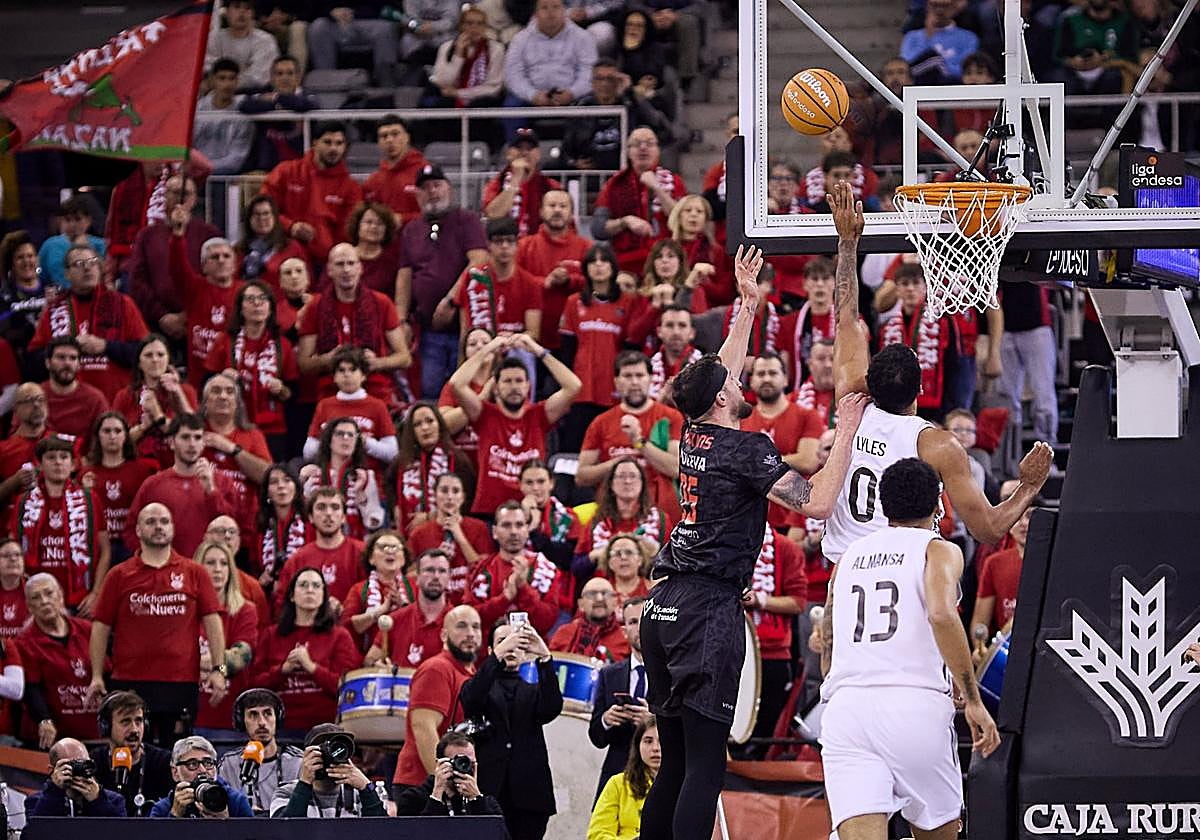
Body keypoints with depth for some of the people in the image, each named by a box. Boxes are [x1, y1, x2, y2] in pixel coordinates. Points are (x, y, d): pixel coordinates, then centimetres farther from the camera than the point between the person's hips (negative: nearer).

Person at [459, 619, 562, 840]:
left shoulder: (533, 691, 19)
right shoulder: (479, 686, 15)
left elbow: (552, 708, -4)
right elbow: (470, 701, -10)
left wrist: (543, 657, -17)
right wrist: (498, 655, -21)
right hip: (488, 789, -2)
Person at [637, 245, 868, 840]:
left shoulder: (694, 436, 13)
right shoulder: (746, 449, -8)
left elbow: (720, 374, 32)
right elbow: (816, 503, -14)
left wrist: (748, 304, 39)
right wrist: (846, 433, -6)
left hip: (664, 607, 8)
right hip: (709, 608, -8)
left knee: (675, 761, 11)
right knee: (704, 762, -11)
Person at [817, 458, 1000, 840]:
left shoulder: (850, 555, 21)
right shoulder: (939, 550, 7)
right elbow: (941, 615, -14)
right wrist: (973, 701, -12)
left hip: (845, 708, 3)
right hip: (915, 706, -3)